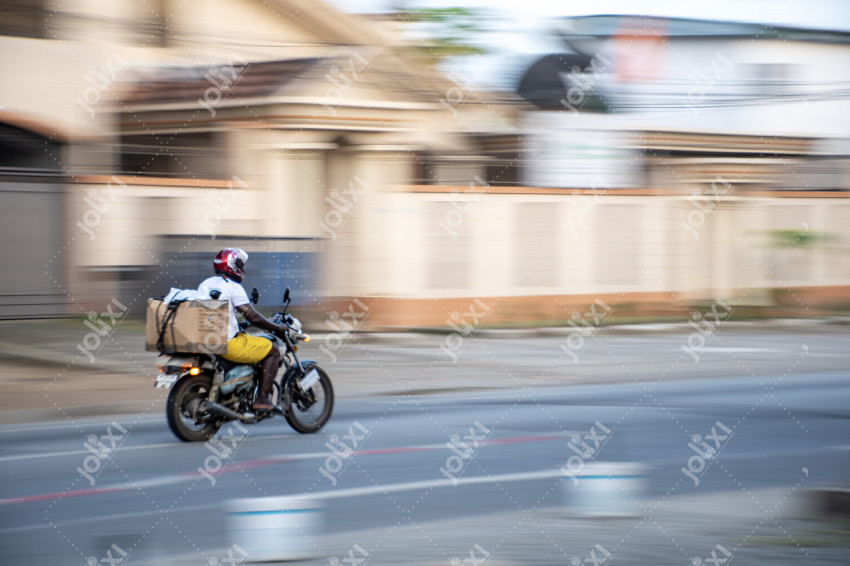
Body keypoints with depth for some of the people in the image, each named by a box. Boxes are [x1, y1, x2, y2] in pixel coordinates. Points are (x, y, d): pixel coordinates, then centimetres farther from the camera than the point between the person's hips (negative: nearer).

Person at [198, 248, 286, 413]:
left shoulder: (204, 285, 12)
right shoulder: (233, 287, -12)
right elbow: (253, 318, -15)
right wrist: (277, 328, -1)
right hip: (228, 343, -9)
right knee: (272, 352, 2)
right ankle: (261, 399, -5)